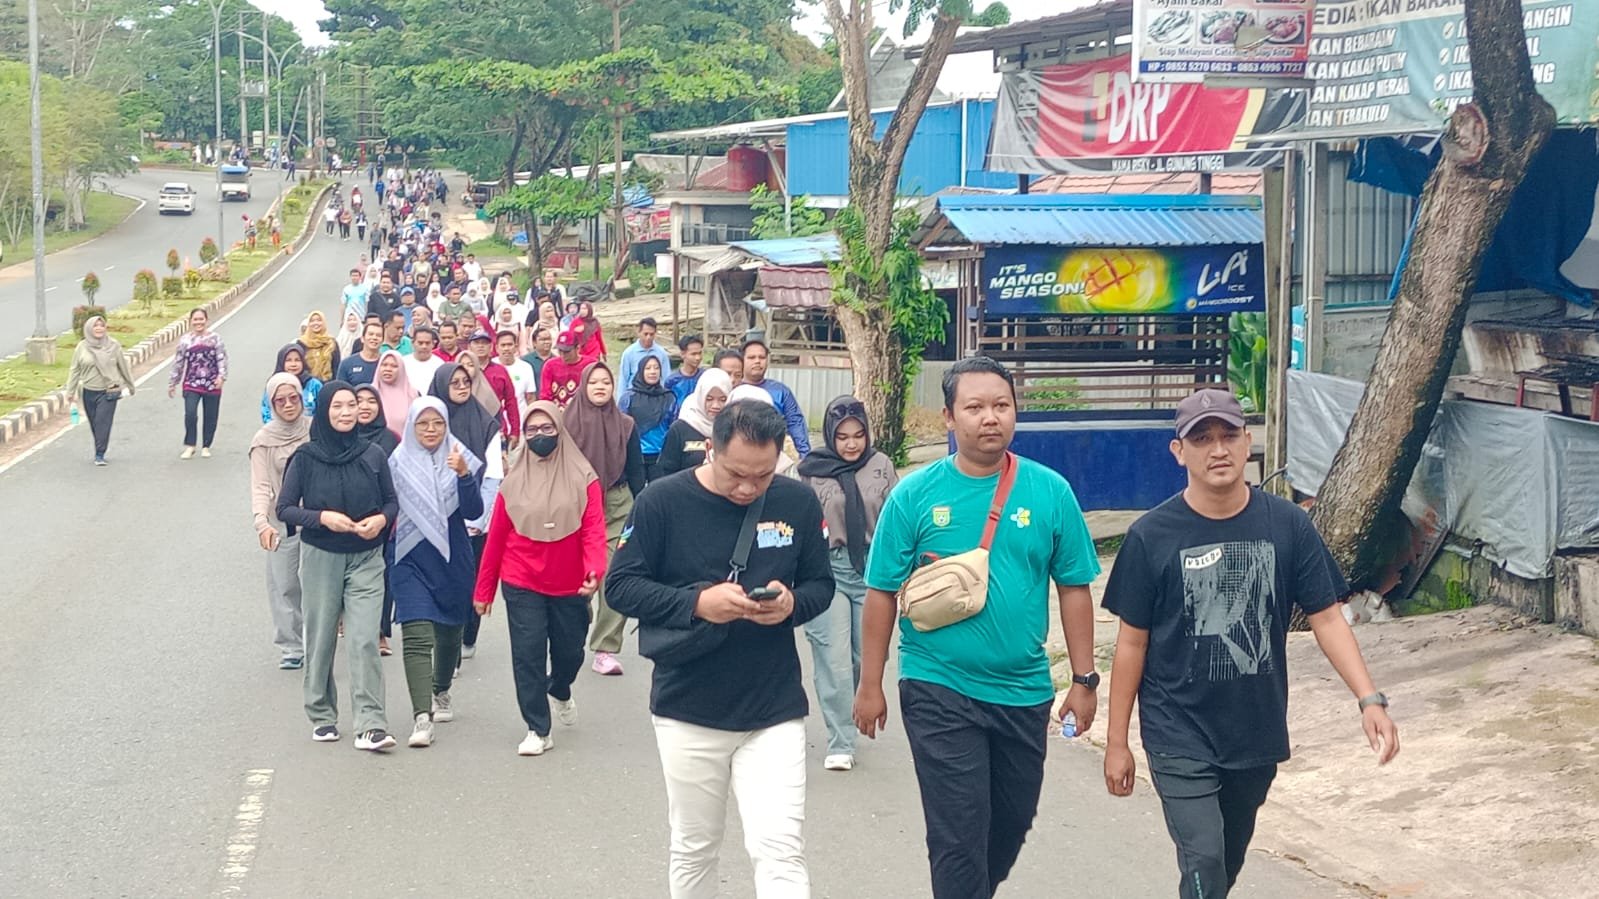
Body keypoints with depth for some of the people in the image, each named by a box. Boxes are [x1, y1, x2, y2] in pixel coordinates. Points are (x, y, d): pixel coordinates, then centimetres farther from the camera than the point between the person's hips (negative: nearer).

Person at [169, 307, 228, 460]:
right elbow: (178, 363, 10)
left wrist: (221, 376, -18)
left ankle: (206, 446, 23)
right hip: (192, 384, 0)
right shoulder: (185, 340, 5)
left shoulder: (214, 338, 1)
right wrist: (172, 384, 12)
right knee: (190, 414, -16)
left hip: (212, 385, 0)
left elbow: (222, 358, -3)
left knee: (210, 417, 7)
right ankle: (189, 446, -3)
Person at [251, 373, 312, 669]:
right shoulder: (264, 441, -4)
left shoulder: (316, 431, 0)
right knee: (284, 586, 1)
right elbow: (261, 486, -11)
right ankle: (290, 648, 11)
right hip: (283, 521, -1)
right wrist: (261, 521, -27)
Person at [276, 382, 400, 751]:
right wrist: (322, 517, -17)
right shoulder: (306, 458, -3)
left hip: (366, 558, 0)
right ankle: (322, 717, 22)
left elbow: (392, 500, 10)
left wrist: (381, 519, -11)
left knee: (365, 641, -9)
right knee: (321, 640, 8)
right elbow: (284, 509, -2)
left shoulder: (372, 455, 2)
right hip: (320, 557, 0)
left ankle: (370, 725, -12)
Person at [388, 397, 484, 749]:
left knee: (449, 631, 18)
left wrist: (464, 475, -27)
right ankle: (422, 717, -21)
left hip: (452, 561, 2)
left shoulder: (460, 460, -2)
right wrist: (382, 557, 6)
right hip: (410, 561, -2)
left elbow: (473, 511, -12)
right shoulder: (397, 463, -2)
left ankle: (441, 692, 44)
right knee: (417, 636, -14)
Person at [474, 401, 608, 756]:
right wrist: (484, 589, 3)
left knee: (569, 652, 13)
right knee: (528, 655, -4)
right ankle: (537, 730, 7)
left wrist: (595, 570, -30)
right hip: (522, 585, 0)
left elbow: (593, 529, -12)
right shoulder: (514, 479, 0)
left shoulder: (582, 477, -5)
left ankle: (560, 691, 47)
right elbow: (496, 537, 2)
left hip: (569, 587, 0)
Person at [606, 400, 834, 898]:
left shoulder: (798, 502, -3)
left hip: (775, 712, 0)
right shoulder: (663, 500, -9)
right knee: (693, 850, 14)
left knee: (781, 852, -9)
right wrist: (694, 603, -21)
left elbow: (821, 584, 7)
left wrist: (792, 604, -16)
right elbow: (621, 586, -6)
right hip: (687, 711, 0)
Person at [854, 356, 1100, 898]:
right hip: (938, 691, -3)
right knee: (958, 838, -3)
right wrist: (870, 685, -2)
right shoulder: (915, 494, -7)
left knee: (1012, 825, 18)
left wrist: (1083, 680, 2)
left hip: (1024, 691, 3)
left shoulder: (1050, 492, -3)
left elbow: (1074, 589, 3)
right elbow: (882, 594, -2)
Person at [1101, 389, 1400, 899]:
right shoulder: (1152, 536, -10)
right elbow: (1132, 643, -3)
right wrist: (1116, 741, -1)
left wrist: (1369, 699, -15)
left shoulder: (1287, 526, -5)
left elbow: (1325, 617, -2)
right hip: (1179, 736, -3)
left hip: (1258, 735, 3)